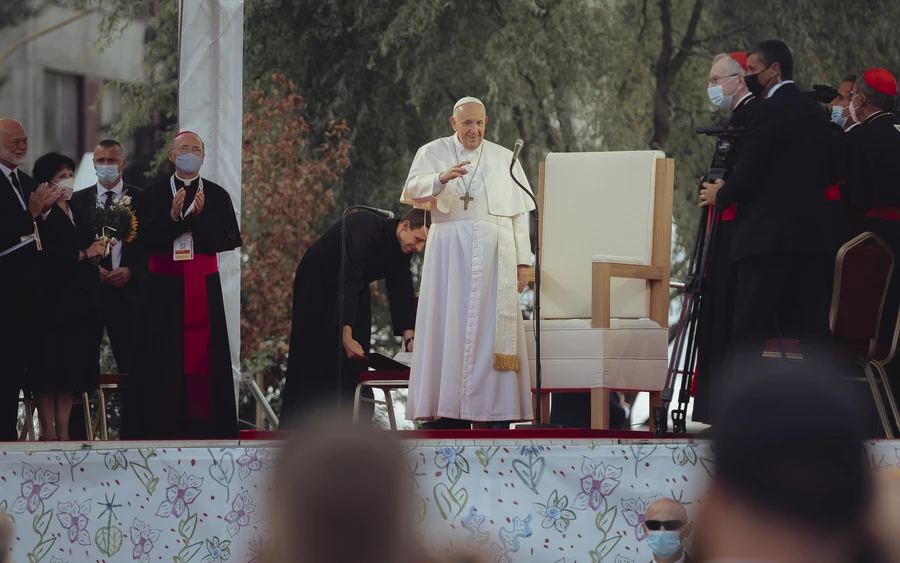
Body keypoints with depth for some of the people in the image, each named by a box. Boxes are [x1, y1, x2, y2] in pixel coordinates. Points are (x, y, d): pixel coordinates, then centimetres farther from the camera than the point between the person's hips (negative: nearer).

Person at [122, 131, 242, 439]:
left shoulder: (217, 195, 5)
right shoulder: (154, 195, 4)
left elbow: (229, 240, -3)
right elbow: (144, 238, -5)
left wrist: (200, 217, -16)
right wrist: (173, 217, -18)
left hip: (204, 286, 1)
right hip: (164, 287, -1)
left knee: (202, 353, -1)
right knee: (162, 356, -3)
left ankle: (203, 423, 4)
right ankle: (160, 424, 2)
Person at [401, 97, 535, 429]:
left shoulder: (504, 159, 16)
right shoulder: (433, 152, 9)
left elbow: (520, 212, 12)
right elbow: (414, 189, -8)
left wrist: (523, 261, 4)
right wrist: (441, 178, -28)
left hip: (495, 254, 2)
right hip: (450, 251, -1)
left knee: (492, 329, -4)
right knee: (448, 324, -7)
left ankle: (491, 407, -6)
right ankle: (444, 404, -8)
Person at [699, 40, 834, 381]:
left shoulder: (768, 111, -9)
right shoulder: (817, 114, 16)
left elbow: (749, 173, -13)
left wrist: (719, 196, 6)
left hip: (767, 236, -8)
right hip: (812, 235, 8)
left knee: (748, 331, -7)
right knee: (812, 329, 6)